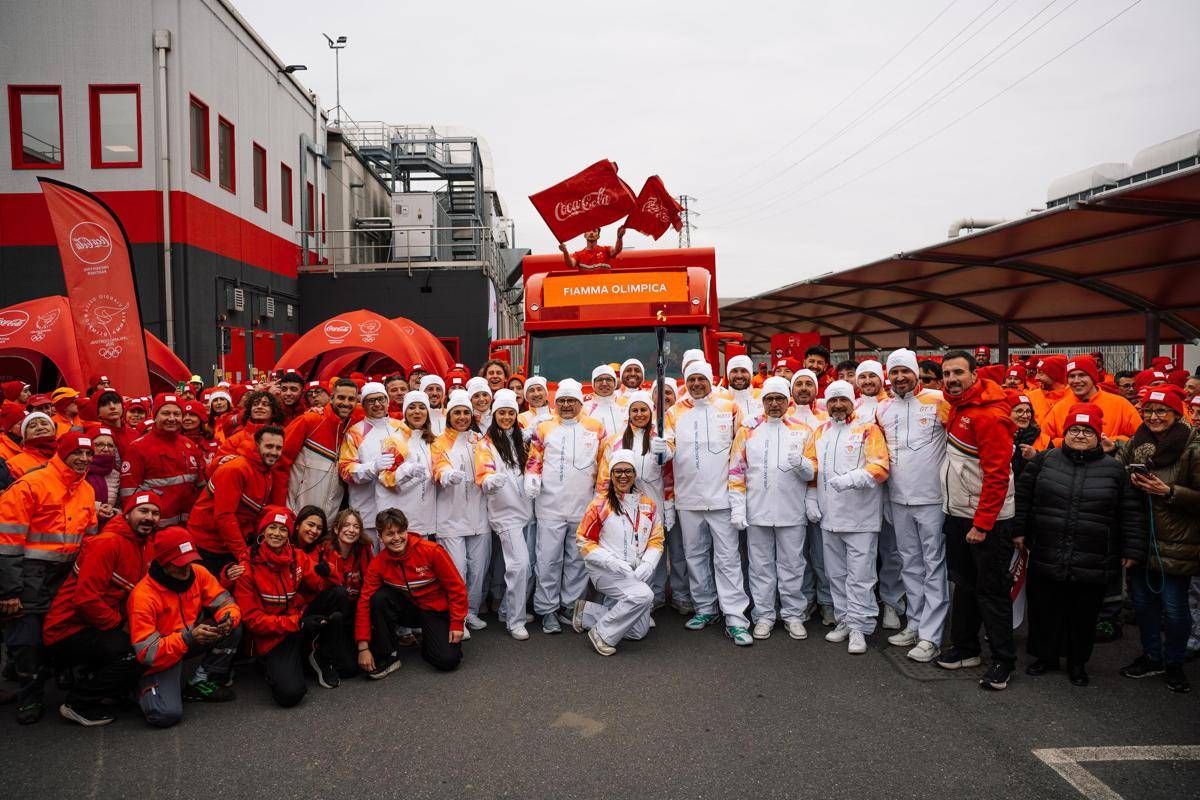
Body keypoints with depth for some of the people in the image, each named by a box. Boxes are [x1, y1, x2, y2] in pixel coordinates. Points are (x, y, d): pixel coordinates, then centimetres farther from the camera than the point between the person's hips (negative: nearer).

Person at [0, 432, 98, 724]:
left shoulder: (87, 490, 9)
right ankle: (29, 700, 13)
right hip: (31, 575, -6)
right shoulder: (31, 485, -13)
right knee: (28, 638, -3)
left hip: (67, 575, 6)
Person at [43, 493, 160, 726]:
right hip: (68, 630, -9)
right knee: (134, 652, -26)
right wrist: (122, 625, -15)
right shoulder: (107, 543, -18)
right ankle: (78, 704, -6)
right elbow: (86, 598, -24)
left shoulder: (142, 546, 10)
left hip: (100, 627, 9)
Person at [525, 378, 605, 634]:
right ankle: (547, 610, 9)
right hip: (550, 505, -1)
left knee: (578, 559, 9)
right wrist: (532, 478, -10)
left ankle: (570, 606, 21)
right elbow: (534, 459, 8)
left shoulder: (595, 428, 7)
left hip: (584, 506, 1)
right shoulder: (544, 427, 7)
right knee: (549, 559, 0)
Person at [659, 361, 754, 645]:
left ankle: (735, 619, -1)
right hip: (688, 497, 3)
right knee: (695, 555, 13)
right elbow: (670, 447, -2)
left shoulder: (729, 408, 2)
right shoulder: (674, 412, 7)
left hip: (722, 495, -3)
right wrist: (662, 448, -25)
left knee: (727, 557, -3)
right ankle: (705, 608, 27)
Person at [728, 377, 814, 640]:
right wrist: (737, 507, -4)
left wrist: (801, 464, -19)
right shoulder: (748, 429, 4)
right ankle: (764, 616, 19)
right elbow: (736, 471, 3)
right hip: (756, 511, 0)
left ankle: (794, 615, 21)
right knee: (760, 566, 8)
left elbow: (813, 472, 4)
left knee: (792, 566, 8)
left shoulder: (802, 430, 5)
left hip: (792, 512, 0)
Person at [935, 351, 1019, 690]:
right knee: (963, 583, 17)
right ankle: (965, 648, 30)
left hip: (988, 520, -9)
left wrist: (982, 524, -21)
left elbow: (997, 474, -22)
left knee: (992, 591, 1)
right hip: (957, 513, 9)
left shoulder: (990, 415, -20)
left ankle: (1003, 661, 13)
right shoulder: (956, 406, 7)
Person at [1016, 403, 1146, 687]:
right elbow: (1023, 497, 8)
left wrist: (1132, 549, 3)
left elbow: (1130, 513, 5)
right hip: (1045, 557, 1)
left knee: (1084, 615, 12)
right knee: (1045, 610, 11)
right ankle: (1045, 656, 29)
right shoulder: (1044, 460, 2)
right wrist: (1019, 530, 5)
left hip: (1093, 563, 0)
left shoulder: (1114, 469, 1)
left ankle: (1078, 662, 30)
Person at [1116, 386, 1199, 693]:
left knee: (1174, 609, 5)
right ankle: (1151, 656, 34)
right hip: (1140, 540, 5)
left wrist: (1169, 491, -21)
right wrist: (1131, 482, -7)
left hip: (1175, 545, -5)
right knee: (1143, 602, 16)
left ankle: (1174, 663, 26)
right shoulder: (1134, 444, 4)